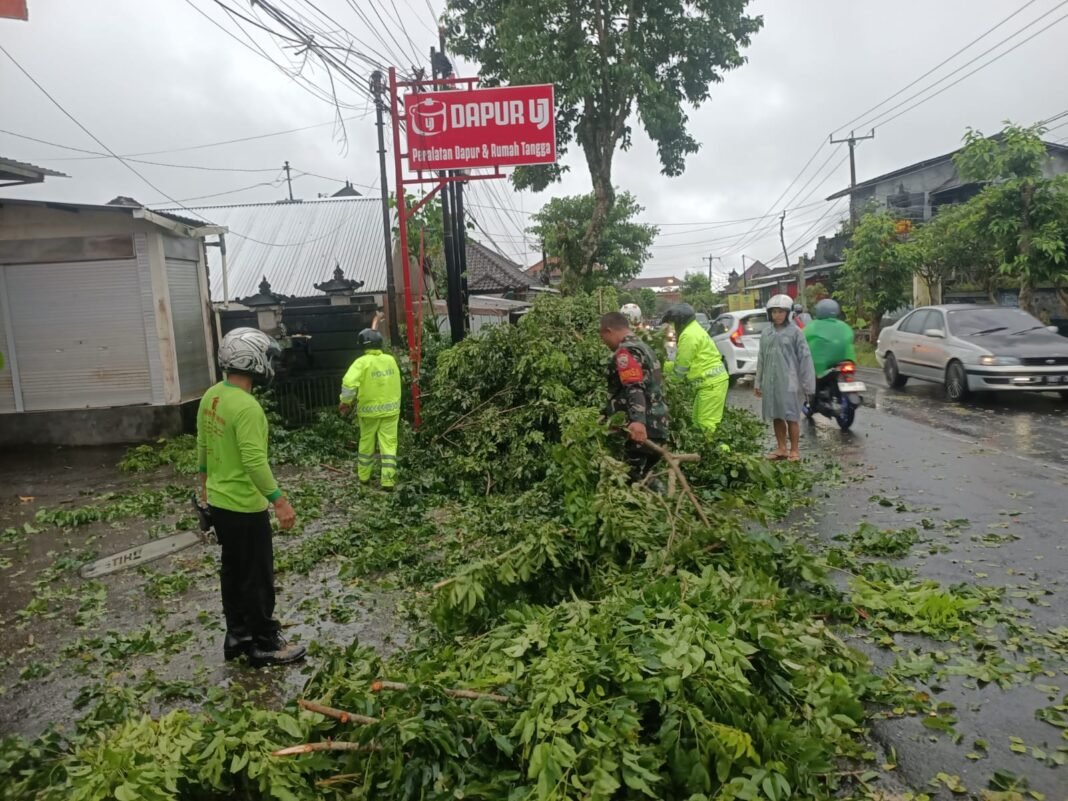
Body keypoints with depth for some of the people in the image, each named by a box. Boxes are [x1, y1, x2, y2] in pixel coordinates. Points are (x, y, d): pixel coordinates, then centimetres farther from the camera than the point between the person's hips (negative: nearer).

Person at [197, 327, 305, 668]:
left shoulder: (211, 396, 4)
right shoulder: (247, 407, -25)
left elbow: (202, 445, 14)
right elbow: (254, 461, -29)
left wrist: (205, 483, 26)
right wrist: (279, 501, -24)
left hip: (218, 501, 9)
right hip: (244, 507, -9)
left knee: (233, 570, 20)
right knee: (258, 577, 4)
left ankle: (237, 635, 33)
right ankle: (265, 644, 17)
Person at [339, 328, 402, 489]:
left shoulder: (362, 362, -13)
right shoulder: (391, 359, 1)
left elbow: (349, 383, -24)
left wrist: (345, 402, -12)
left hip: (369, 410, -2)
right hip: (390, 409, 2)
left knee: (366, 443, 15)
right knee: (389, 445, 3)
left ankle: (364, 476, 28)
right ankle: (388, 480, 0)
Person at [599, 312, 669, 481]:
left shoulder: (625, 352, -12)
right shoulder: (643, 347, 20)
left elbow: (635, 389, -27)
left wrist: (638, 421, -40)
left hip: (642, 430, -10)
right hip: (657, 426, 10)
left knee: (630, 480, -6)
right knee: (642, 477, 16)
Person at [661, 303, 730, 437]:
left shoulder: (689, 335, -15)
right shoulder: (694, 330, 19)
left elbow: (680, 368, -12)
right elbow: (688, 362, 18)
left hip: (711, 383, -11)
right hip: (710, 381, 11)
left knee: (707, 424, -12)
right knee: (698, 421, 13)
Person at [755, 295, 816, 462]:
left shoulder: (795, 331, -5)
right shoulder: (766, 333, 10)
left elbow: (804, 357, -6)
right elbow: (761, 359, 14)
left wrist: (806, 383, -8)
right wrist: (758, 382, 14)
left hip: (789, 381, -5)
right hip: (770, 381, 5)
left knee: (792, 417, 1)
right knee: (776, 416, 11)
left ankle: (794, 450, 11)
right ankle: (781, 448, 22)